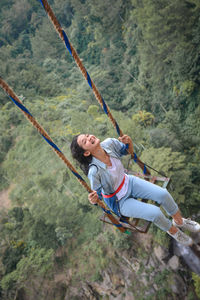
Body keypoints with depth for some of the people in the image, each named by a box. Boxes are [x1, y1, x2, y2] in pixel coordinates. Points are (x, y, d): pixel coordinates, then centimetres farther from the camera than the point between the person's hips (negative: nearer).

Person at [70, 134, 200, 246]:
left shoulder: (109, 143, -21)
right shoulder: (94, 171, -34)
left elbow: (129, 151, 0)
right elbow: (97, 195, -19)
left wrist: (129, 141, -22)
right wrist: (93, 199, -42)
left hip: (128, 182, 5)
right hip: (119, 201, -4)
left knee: (163, 194, -11)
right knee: (155, 212, -19)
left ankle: (179, 221, 20)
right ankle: (173, 231, 18)